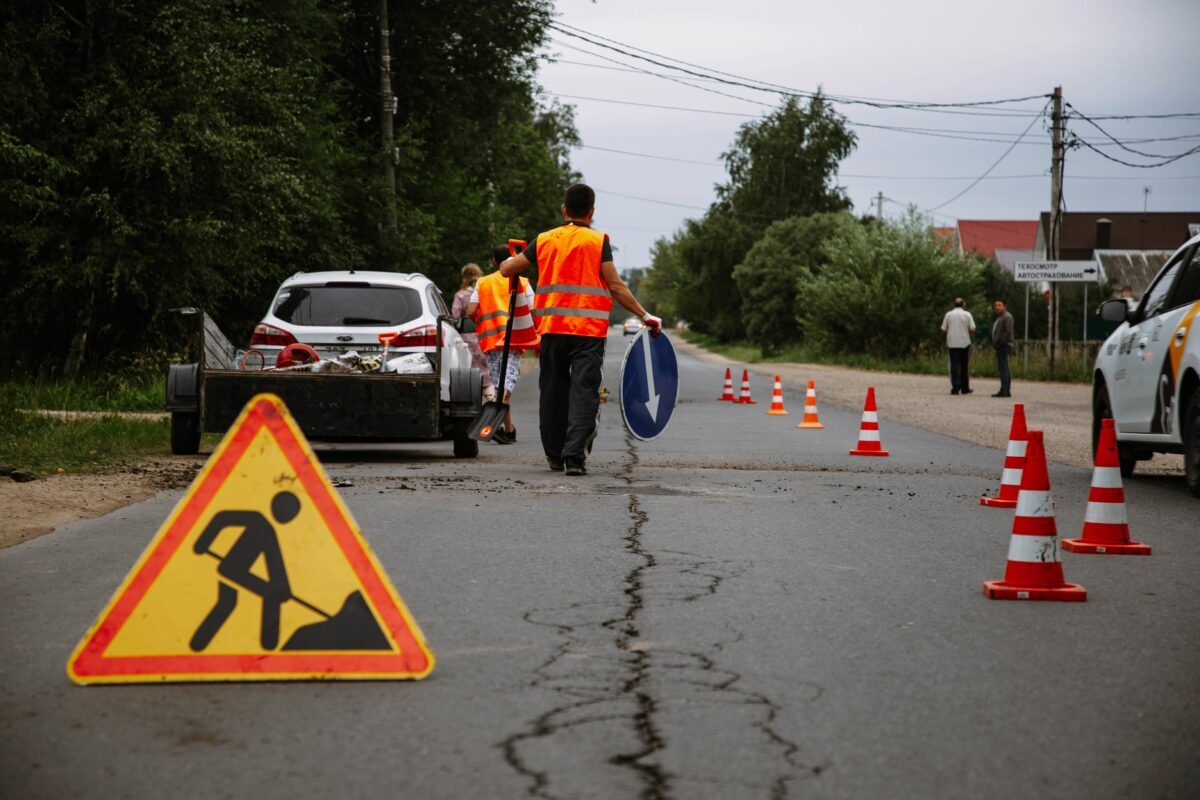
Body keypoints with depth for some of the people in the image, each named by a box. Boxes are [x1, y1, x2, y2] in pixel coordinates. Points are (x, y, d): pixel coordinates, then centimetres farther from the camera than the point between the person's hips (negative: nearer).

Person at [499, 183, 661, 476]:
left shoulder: (544, 240, 7)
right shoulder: (598, 241, -1)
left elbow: (506, 269, 12)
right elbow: (615, 286, -7)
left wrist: (510, 260, 36)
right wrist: (645, 316, -2)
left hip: (551, 329, 3)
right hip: (589, 331, -3)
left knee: (553, 393, 14)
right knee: (583, 393, -4)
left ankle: (555, 455, 21)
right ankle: (574, 457, -15)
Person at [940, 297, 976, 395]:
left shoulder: (948, 314, 2)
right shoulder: (967, 314, -2)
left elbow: (943, 330, 2)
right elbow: (972, 329, -7)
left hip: (952, 343, 0)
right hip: (965, 343, 0)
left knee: (954, 366, -2)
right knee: (964, 366, 10)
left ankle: (955, 388, -11)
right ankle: (965, 388, 15)